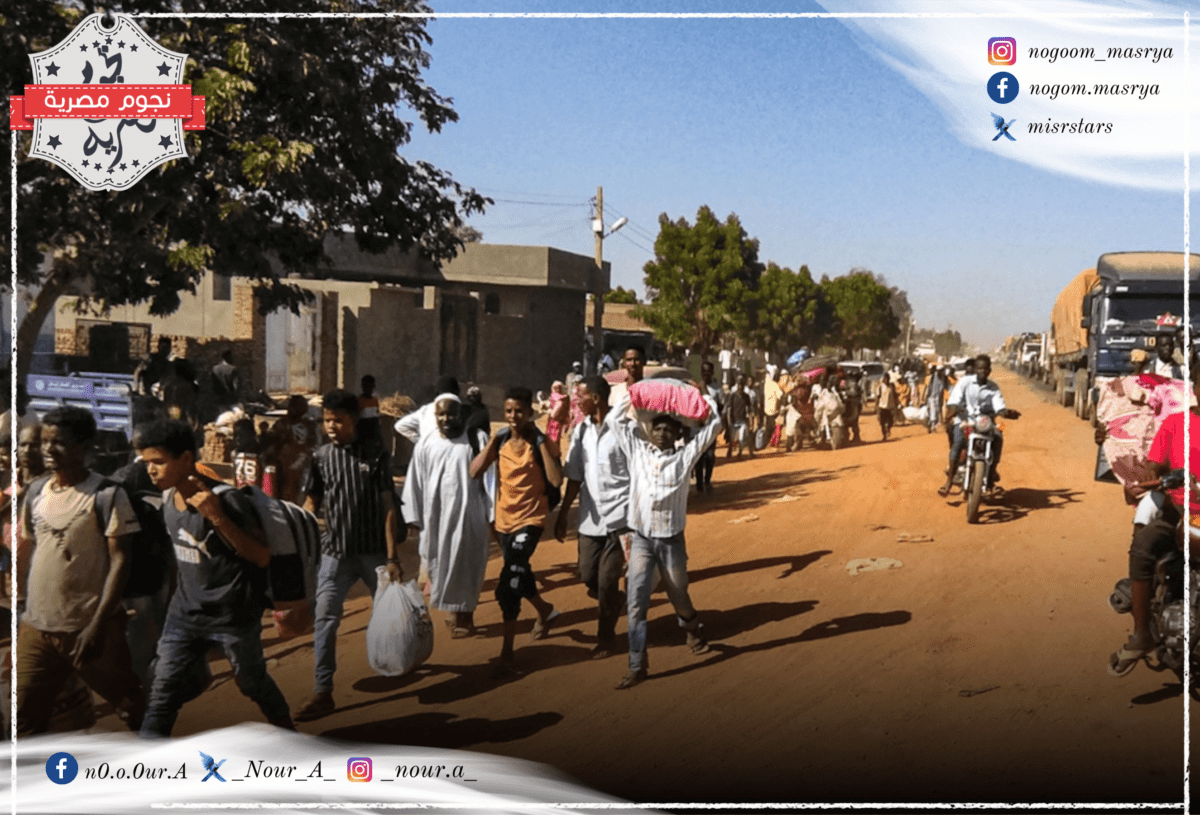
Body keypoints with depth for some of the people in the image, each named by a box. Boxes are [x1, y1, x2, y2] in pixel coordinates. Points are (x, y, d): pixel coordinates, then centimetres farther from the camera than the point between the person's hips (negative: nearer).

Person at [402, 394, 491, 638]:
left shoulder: (477, 440, -3)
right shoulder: (425, 444, 5)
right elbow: (415, 483, 7)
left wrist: (493, 515, -7)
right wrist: (414, 518, 5)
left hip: (469, 516, -3)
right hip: (436, 517, 3)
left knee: (465, 567, 3)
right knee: (441, 567, 9)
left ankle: (464, 615, 16)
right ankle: (458, 611, 26)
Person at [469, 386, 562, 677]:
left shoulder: (541, 441, -11)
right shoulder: (500, 440, 0)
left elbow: (556, 480, -24)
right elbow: (475, 471, -11)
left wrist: (540, 442, -24)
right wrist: (493, 440, -14)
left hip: (530, 519, -6)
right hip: (504, 519, 6)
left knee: (508, 585, -17)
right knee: (518, 576, 23)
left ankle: (506, 654, -9)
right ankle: (545, 611, 54)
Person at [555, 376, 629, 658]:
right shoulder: (582, 431, 9)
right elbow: (574, 477, 14)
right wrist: (562, 515, 13)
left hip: (618, 515, -6)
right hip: (590, 516, 6)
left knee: (607, 581, -4)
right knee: (588, 576, 6)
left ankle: (606, 638, 13)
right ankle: (613, 602, 36)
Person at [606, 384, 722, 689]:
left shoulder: (684, 457, 0)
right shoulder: (637, 452, 5)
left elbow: (713, 425, 0)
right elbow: (615, 419, 9)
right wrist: (634, 394, 11)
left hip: (671, 540, 0)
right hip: (640, 540, 1)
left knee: (679, 598, 14)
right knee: (636, 602, -9)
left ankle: (694, 630, 47)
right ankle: (638, 666, -4)